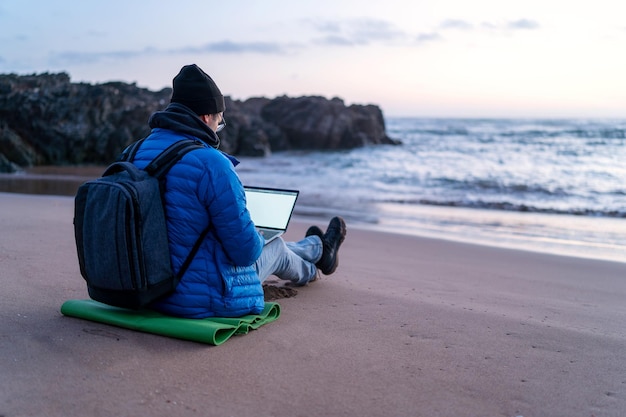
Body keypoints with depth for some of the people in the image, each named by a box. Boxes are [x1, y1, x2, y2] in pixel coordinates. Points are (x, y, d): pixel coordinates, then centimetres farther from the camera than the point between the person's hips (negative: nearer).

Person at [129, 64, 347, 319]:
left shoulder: (133, 154, -2)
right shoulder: (211, 163, -25)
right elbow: (245, 250, -21)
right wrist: (256, 240, 4)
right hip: (204, 300, -7)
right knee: (275, 245, 22)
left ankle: (311, 262, 59)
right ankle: (320, 251, 57)